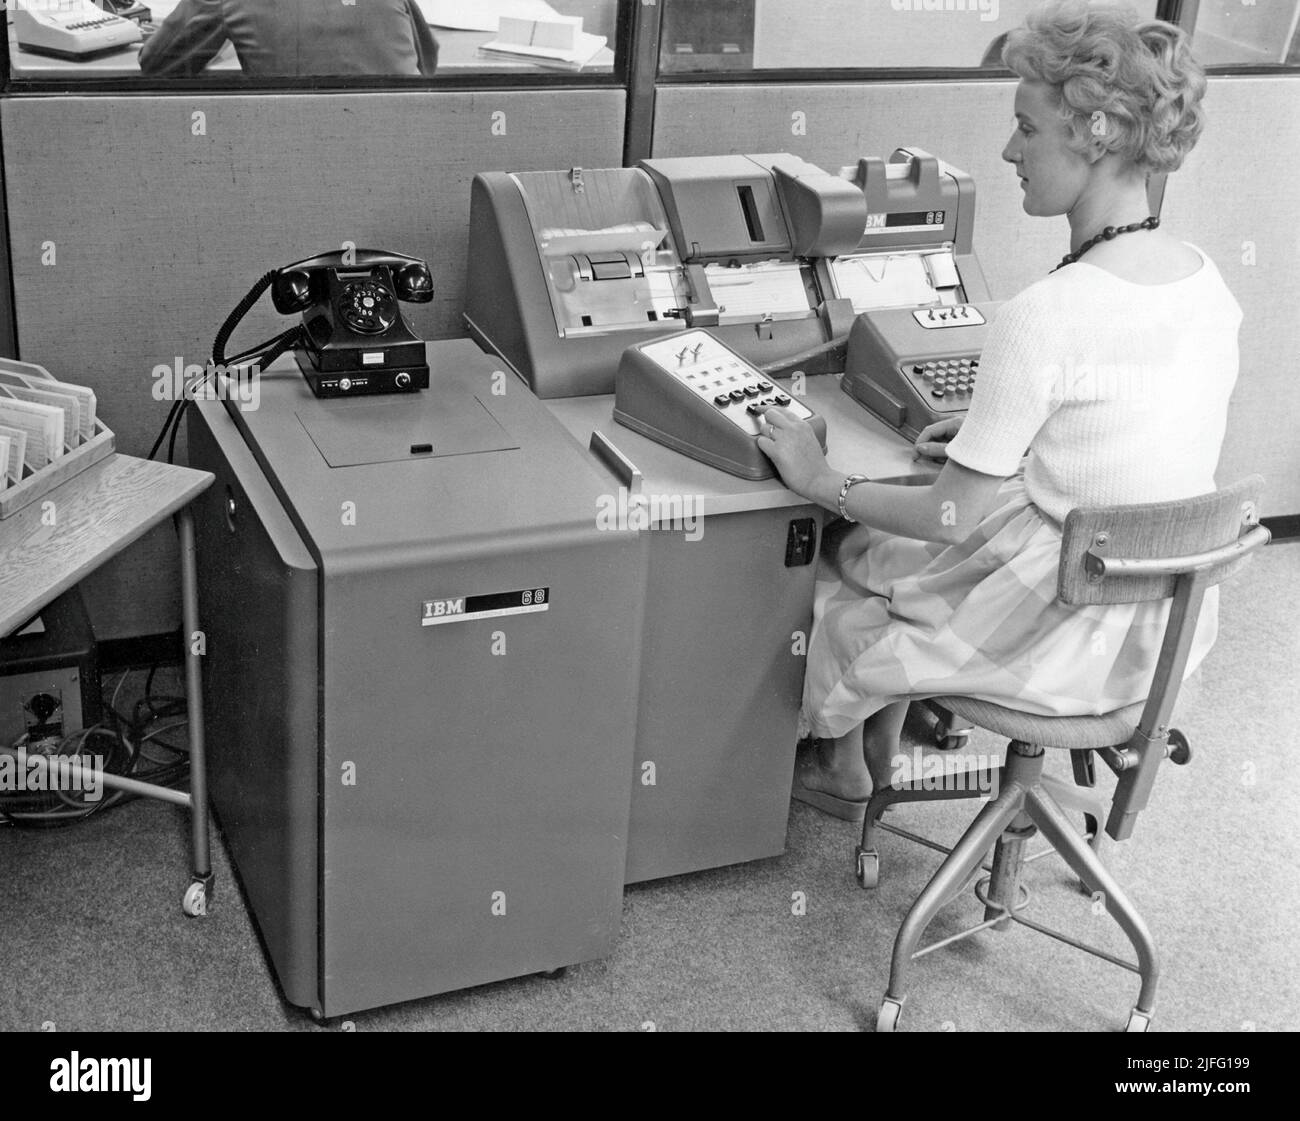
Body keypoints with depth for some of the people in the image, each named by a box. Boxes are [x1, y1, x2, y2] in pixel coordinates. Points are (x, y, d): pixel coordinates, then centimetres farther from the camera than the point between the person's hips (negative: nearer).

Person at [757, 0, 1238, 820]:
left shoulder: (1044, 317, -29)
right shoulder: (1208, 282, -3)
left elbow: (956, 520, -23)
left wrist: (824, 483, -9)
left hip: (1057, 644, -8)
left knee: (839, 557, 20)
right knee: (890, 541, 27)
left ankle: (845, 772, 46)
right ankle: (882, 753, 41)